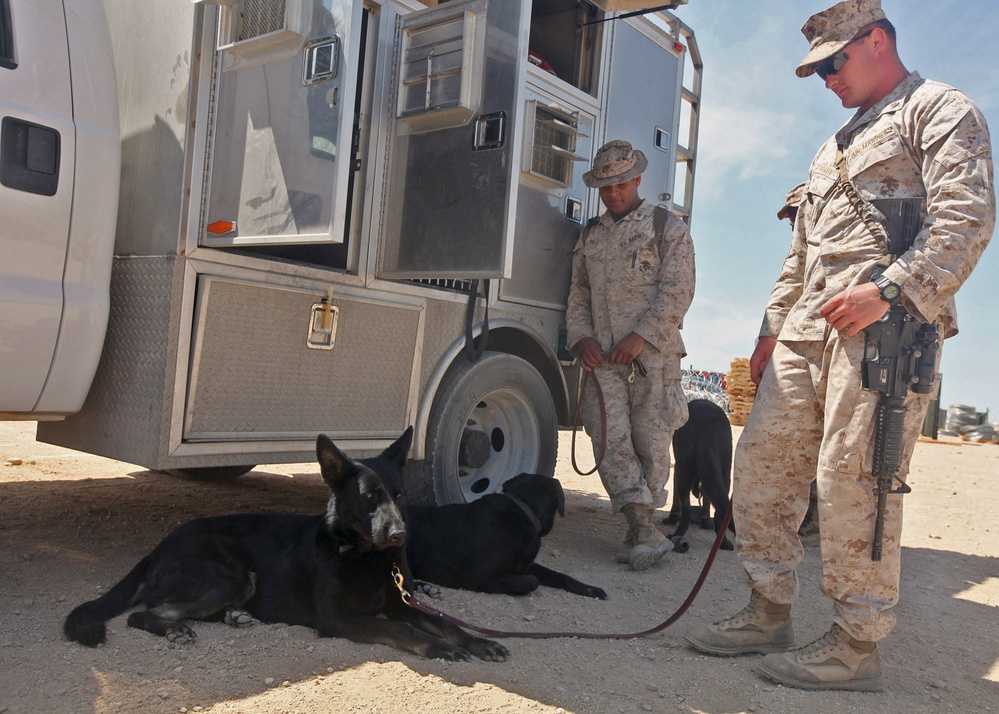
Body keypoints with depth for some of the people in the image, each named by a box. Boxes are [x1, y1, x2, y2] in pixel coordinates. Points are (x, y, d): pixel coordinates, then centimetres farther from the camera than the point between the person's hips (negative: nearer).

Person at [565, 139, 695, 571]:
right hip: (601, 358, 3)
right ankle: (646, 533, -10)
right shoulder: (590, 235, 21)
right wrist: (580, 337, 1)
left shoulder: (668, 228, 7)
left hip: (653, 356, -3)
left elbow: (678, 290, -3)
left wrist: (641, 337, -13)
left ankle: (638, 533, 9)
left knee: (651, 442, -3)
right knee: (610, 437, -11)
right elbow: (578, 291, 19)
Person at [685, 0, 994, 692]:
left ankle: (858, 645, 1)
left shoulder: (940, 110, 5)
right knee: (761, 461, 3)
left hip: (885, 325, -8)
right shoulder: (836, 147, 31)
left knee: (853, 478, -12)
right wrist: (774, 326, 21)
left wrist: (889, 289, -21)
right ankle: (770, 614, 14)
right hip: (809, 327, 9)